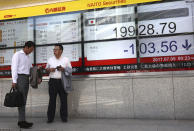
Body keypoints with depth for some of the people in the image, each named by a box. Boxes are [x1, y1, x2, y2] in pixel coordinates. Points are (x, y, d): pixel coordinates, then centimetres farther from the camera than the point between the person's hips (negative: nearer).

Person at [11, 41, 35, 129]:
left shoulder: (28, 57, 20)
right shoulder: (17, 55, -1)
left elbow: (31, 69, 19)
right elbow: (14, 67, -9)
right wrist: (14, 81, -16)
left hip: (26, 78, 7)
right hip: (20, 78, -7)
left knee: (24, 100, 6)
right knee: (21, 100, -10)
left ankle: (21, 120, 10)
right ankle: (22, 121, -9)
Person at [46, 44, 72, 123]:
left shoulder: (66, 59, 7)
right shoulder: (50, 59, 12)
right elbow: (46, 69, 18)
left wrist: (64, 69, -11)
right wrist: (50, 69, -4)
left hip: (62, 81, -1)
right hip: (53, 81, 1)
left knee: (64, 100, 1)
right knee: (52, 100, 1)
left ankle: (64, 117, 12)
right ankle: (50, 118, 8)